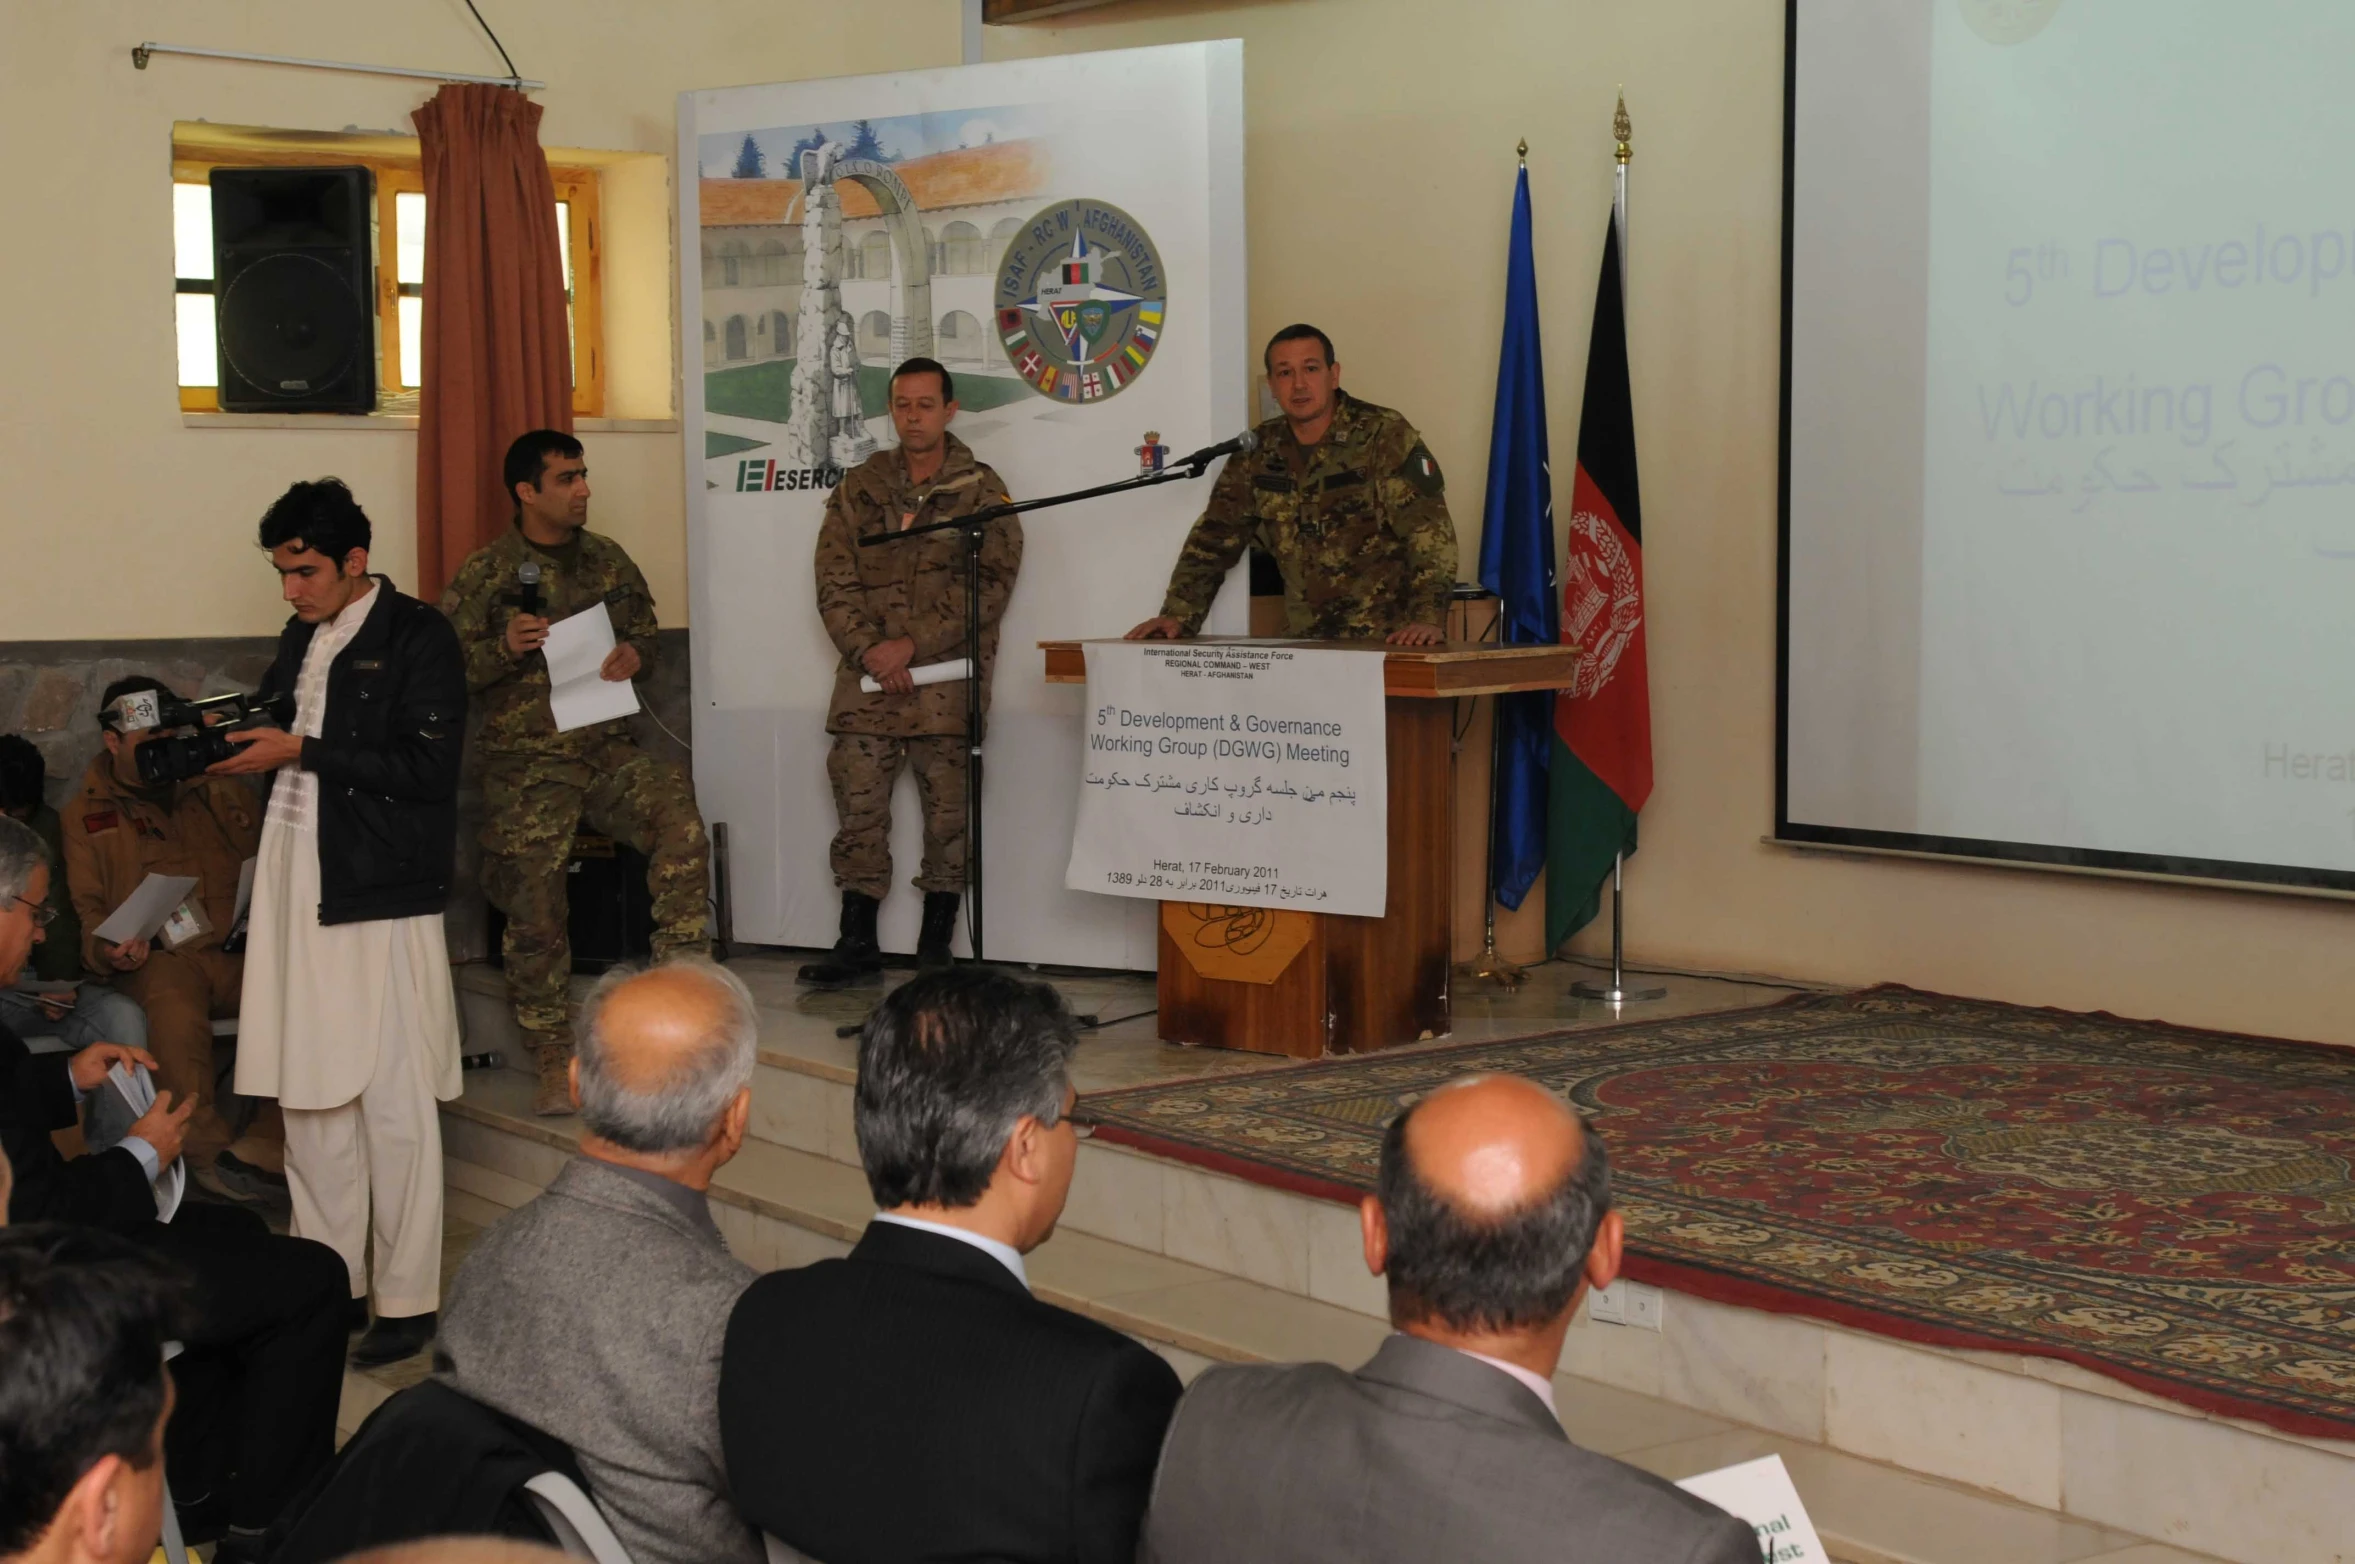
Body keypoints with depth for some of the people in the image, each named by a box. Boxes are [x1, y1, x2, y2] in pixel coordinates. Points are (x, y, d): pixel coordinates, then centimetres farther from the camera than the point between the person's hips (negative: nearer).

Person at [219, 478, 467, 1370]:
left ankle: (407, 1299, 4)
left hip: (379, 895, -7)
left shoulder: (416, 637, -6)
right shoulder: (302, 639, 16)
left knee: (391, 1098, -3)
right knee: (307, 1094, 8)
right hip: (296, 887, 7)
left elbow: (428, 767, -14)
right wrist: (237, 737, 2)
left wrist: (299, 751, -15)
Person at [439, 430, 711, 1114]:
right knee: (534, 909, -4)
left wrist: (636, 654, -2)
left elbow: (644, 627, 21)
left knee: (680, 821, -25)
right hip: (527, 763, -3)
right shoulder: (486, 571, -1)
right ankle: (556, 1063, 11)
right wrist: (504, 650, -20)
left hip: (608, 750, 3)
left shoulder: (606, 559, 10)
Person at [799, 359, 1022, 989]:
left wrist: (911, 643, -14)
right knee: (858, 801, 0)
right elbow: (834, 580, 6)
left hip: (947, 671, -2)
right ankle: (857, 946, 8)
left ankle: (935, 948, 8)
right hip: (868, 674, 3)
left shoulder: (982, 491, 3)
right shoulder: (859, 487, 12)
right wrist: (867, 649, -9)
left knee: (947, 810, -1)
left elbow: (989, 584, -7)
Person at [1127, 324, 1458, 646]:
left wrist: (1428, 619, -26)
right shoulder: (1259, 451, 9)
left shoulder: (1385, 436, -6)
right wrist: (1179, 616, 0)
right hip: (1304, 642, 5)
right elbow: (1214, 538, 12)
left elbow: (1429, 531, -14)